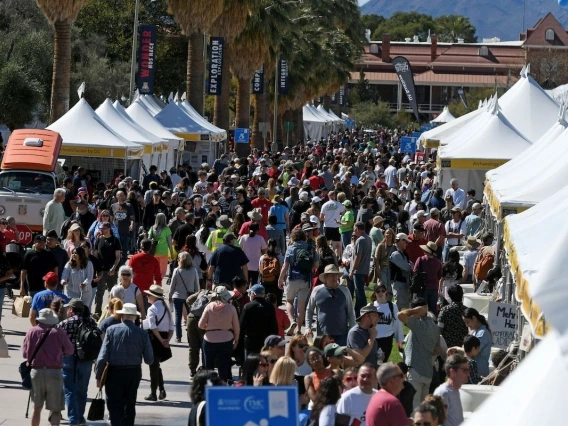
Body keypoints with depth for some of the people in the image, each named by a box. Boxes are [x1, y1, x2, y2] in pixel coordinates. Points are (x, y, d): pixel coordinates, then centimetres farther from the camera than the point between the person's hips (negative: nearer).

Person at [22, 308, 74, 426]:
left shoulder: (32, 331, -1)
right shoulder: (59, 333, -6)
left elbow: (25, 353, 3)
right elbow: (70, 350, 3)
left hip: (36, 372, 2)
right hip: (54, 372, -2)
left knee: (37, 408, 16)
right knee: (55, 409, 0)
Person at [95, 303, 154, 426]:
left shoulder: (111, 330, -8)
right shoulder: (142, 333, -4)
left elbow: (102, 356, -11)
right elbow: (149, 359, -1)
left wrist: (98, 376, -4)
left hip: (115, 372, -2)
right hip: (134, 373, 2)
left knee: (114, 406, 1)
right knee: (130, 405, 18)